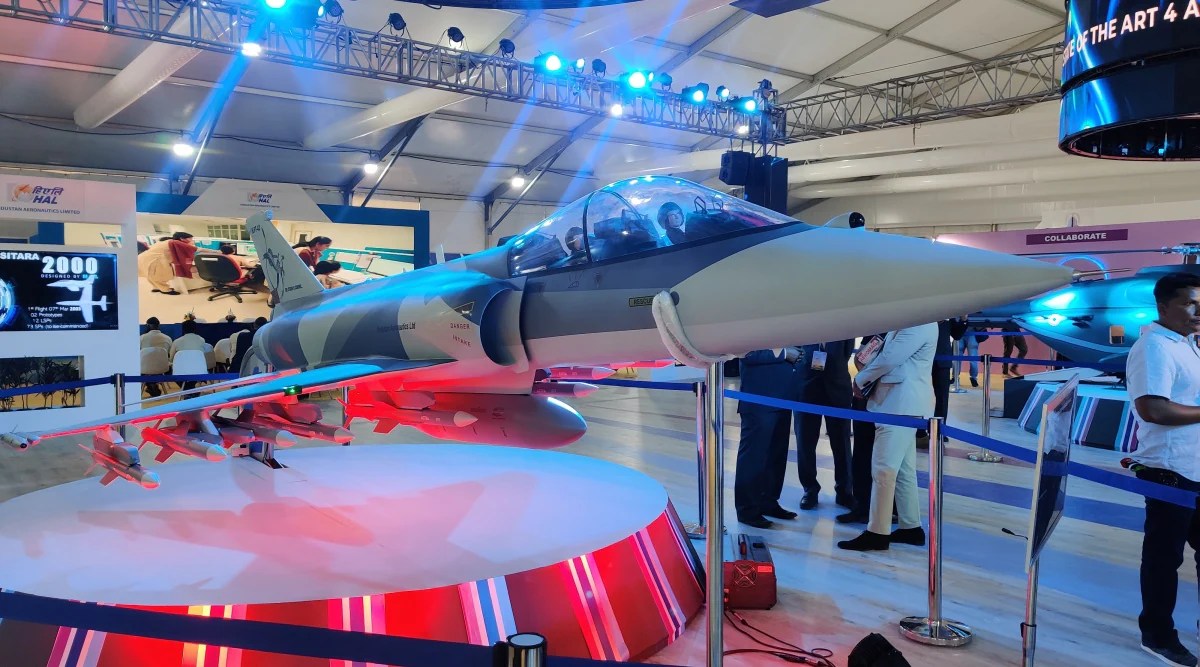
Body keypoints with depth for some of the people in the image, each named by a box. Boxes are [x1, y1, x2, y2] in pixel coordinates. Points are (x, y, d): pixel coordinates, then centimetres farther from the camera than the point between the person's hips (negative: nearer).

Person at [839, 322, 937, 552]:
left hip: (902, 402, -10)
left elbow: (889, 358, -19)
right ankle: (911, 527, 22)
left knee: (883, 468, -8)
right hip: (900, 401, 10)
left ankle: (877, 533, -3)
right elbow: (891, 355, 19)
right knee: (903, 469, 14)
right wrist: (868, 377, 4)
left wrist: (859, 380, -6)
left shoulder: (920, 324, -17)